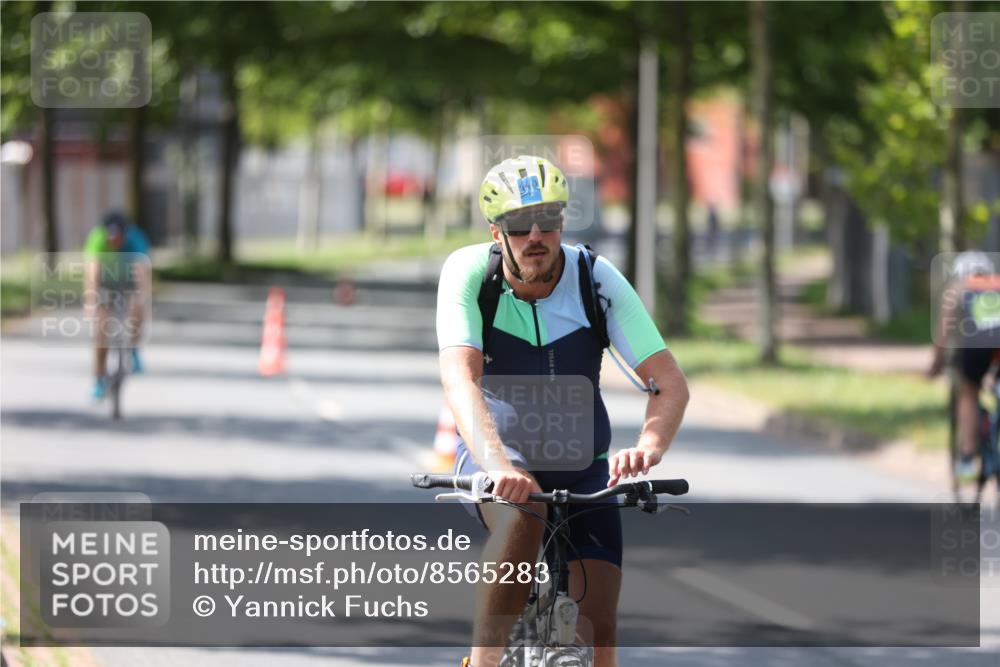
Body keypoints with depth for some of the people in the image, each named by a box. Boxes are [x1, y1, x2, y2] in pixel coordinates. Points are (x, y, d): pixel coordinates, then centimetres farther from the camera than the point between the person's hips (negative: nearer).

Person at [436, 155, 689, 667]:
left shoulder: (597, 279, -15)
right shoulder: (468, 272, -18)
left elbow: (670, 384, -19)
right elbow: (459, 380, -32)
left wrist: (648, 448, -41)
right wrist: (497, 464, -50)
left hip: (581, 470, 2)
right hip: (495, 457, -2)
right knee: (522, 515, -37)